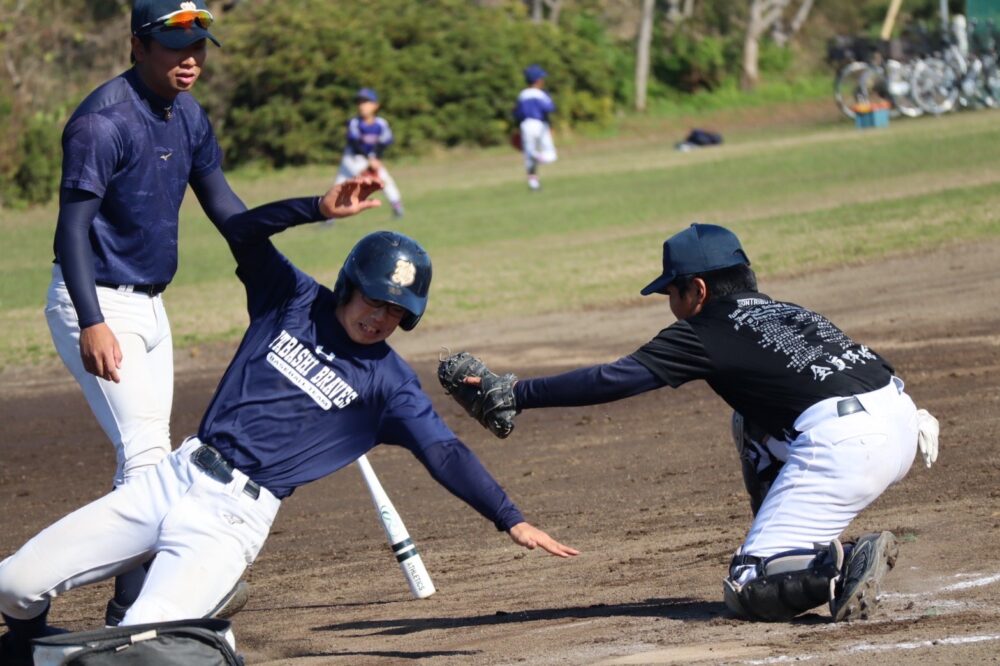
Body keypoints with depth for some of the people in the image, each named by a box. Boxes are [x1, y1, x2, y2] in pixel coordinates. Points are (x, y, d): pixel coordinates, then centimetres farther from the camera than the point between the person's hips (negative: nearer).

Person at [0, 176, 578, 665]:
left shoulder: (389, 382, -1)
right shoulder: (294, 301, 7)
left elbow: (446, 453, -6)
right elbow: (242, 231, -2)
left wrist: (512, 519, -15)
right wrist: (321, 208, -16)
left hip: (234, 514, -4)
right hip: (177, 476, 4)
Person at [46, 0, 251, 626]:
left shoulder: (189, 115, 6)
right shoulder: (105, 120, -21)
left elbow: (221, 200, 17)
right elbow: (73, 225, -24)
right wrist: (91, 325, -32)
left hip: (150, 304, 9)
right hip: (98, 304, -9)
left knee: (148, 456, 14)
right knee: (146, 454, -16)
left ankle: (138, 599, 23)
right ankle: (138, 608, -17)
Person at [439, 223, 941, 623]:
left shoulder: (707, 332, 5)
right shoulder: (782, 310, 27)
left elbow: (612, 380, 0)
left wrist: (511, 394, 2)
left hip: (843, 443, -8)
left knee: (746, 591, 1)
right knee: (751, 423, 34)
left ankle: (846, 564, -25)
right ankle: (812, 556, 21)